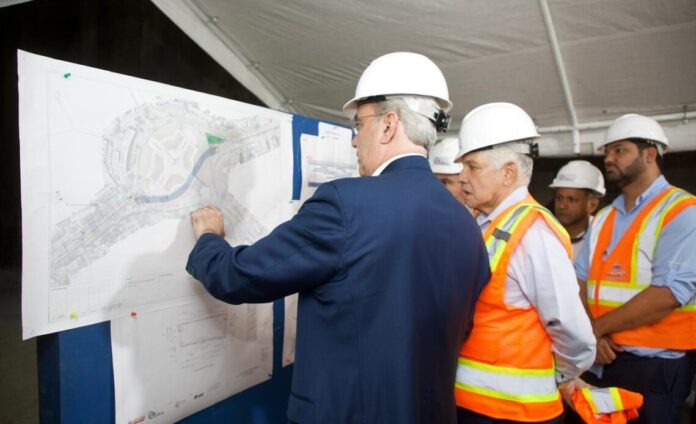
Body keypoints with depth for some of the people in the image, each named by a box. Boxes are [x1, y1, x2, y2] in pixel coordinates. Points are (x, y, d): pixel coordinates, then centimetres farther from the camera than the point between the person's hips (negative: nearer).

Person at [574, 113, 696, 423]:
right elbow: (580, 280, 5)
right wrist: (591, 333, -12)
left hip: (655, 366, -6)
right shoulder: (603, 218, 12)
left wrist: (598, 326, -12)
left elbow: (670, 293, -20)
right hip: (601, 360, 6)